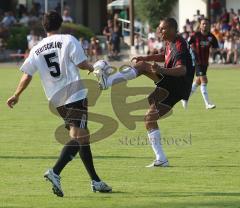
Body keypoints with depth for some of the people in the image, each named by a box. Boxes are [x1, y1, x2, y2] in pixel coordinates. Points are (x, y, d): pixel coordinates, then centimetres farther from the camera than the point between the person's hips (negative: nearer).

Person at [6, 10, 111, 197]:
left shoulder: (37, 50, 11)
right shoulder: (68, 40, -2)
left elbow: (27, 76, 9)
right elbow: (81, 63, -9)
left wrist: (16, 95, 21)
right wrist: (92, 68, 13)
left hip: (57, 100, 6)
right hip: (75, 95, -6)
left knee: (83, 137, 14)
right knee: (77, 137, -13)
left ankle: (95, 180, 16)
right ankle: (55, 172, -33)